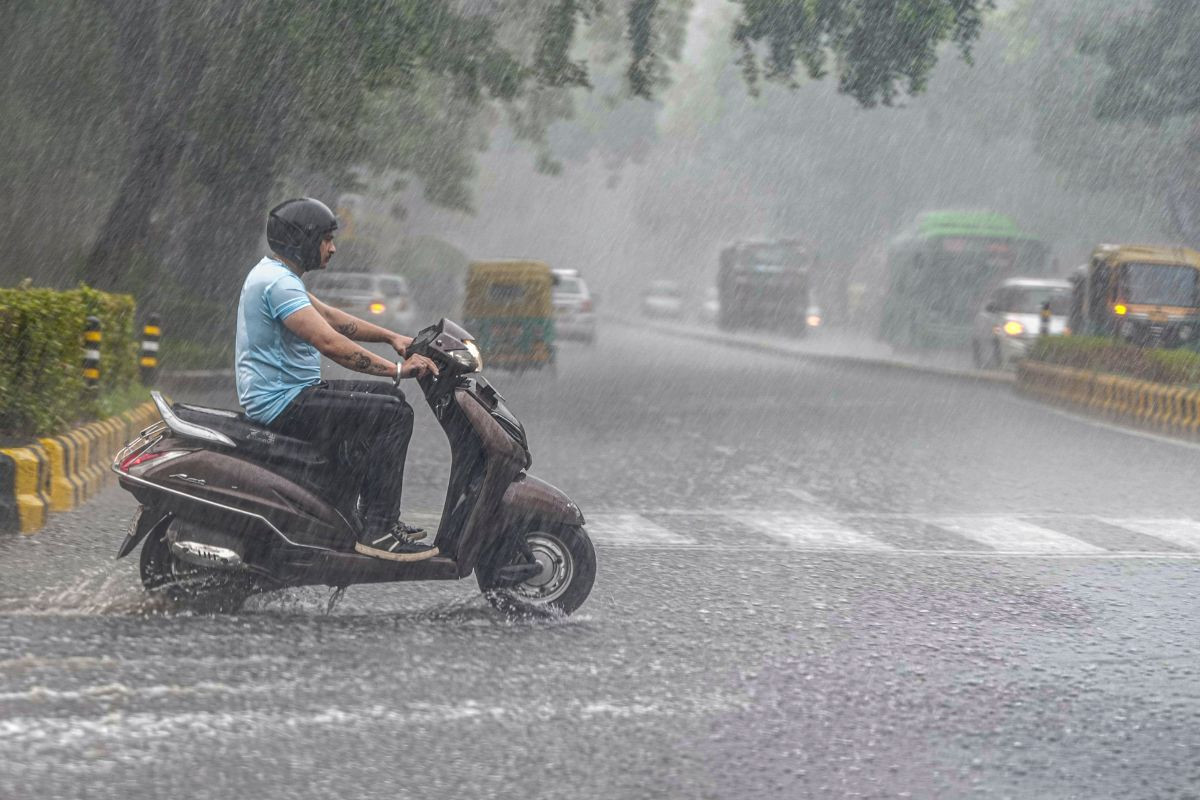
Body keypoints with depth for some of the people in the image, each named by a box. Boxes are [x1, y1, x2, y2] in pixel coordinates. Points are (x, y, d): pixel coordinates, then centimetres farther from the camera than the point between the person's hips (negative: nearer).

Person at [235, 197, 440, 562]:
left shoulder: (270, 274, 15)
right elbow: (330, 343, -29)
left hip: (279, 395, 11)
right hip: (283, 405, -11)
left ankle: (382, 518, 19)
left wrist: (391, 337, 14)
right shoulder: (278, 283, -20)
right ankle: (377, 532, -16)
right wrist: (397, 369, -26)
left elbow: (331, 316, 22)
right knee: (393, 414, -16)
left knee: (386, 396, 19)